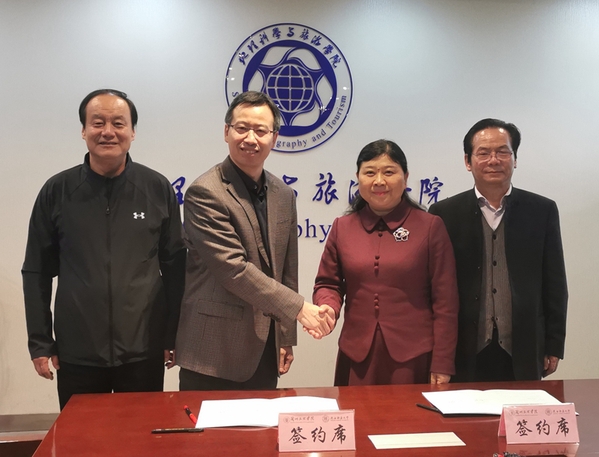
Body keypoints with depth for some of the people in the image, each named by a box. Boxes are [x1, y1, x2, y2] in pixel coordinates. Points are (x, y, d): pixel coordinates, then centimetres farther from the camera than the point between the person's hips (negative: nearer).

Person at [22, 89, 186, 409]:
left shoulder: (157, 189, -2)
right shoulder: (57, 191, -1)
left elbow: (174, 266, 2)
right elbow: (37, 271, 4)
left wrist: (173, 335, 2)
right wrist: (40, 342, 1)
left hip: (144, 351, 0)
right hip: (76, 353, 0)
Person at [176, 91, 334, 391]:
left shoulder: (283, 195, 8)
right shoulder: (204, 193, -13)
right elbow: (233, 269, -20)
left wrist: (287, 338, 12)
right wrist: (299, 308, -19)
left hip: (265, 351, 6)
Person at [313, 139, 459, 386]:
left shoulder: (430, 226, -1)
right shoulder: (342, 227, 7)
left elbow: (445, 301, -2)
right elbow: (328, 284, 13)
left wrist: (442, 365, -4)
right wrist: (328, 309, -10)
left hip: (414, 359, -2)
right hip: (357, 358, 2)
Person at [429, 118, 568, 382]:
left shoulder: (542, 211, 3)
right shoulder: (445, 214, 0)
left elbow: (554, 286, 6)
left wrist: (554, 345, 4)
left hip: (524, 353, 1)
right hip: (464, 353, -1)